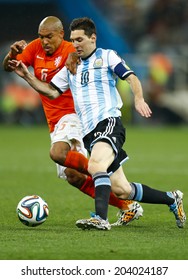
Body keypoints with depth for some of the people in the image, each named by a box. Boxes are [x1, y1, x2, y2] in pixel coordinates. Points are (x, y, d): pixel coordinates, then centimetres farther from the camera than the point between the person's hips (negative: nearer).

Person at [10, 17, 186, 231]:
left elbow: (131, 78, -5)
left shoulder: (106, 57, 6)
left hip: (109, 121, -6)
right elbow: (52, 92, 21)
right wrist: (27, 76, 10)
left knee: (95, 164, -35)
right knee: (121, 190, 4)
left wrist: (138, 99, -24)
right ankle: (171, 199, 22)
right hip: (89, 132, 6)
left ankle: (101, 218, -46)